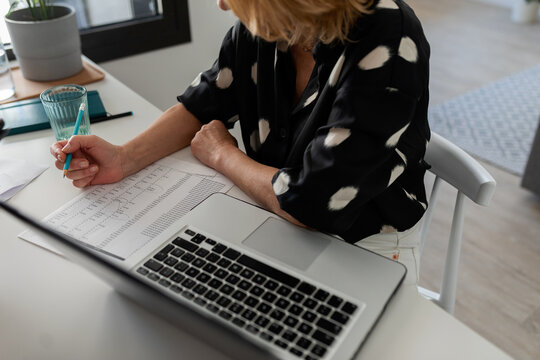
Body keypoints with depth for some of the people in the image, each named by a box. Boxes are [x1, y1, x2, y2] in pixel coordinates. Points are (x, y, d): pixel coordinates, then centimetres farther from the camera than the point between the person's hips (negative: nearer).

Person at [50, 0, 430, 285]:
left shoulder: (388, 47, -31)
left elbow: (313, 204, -32)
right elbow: (204, 104, 5)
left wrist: (221, 154, -14)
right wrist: (125, 157, -12)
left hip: (365, 244, -5)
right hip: (283, 220, 5)